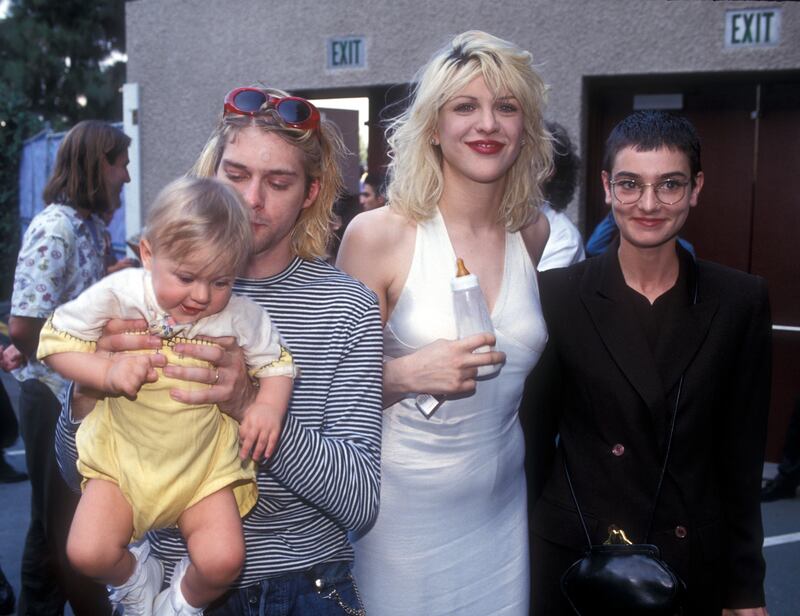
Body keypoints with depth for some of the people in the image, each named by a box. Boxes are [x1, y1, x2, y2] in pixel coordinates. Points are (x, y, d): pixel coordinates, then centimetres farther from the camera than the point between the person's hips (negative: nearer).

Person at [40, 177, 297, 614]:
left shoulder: (239, 314, -12)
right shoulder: (118, 295, -15)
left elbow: (275, 362, 1)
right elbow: (55, 341, -8)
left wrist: (270, 405, -20)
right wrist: (107, 373, -26)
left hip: (203, 465, 0)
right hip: (122, 457, 1)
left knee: (223, 561, -14)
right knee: (88, 553, -12)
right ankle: (135, 578, 25)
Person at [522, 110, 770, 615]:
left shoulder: (741, 301, -5)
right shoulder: (558, 294, -8)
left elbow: (743, 454, 0)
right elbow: (536, 435, -2)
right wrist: (521, 555, 0)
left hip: (694, 562, 1)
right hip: (574, 552, -1)